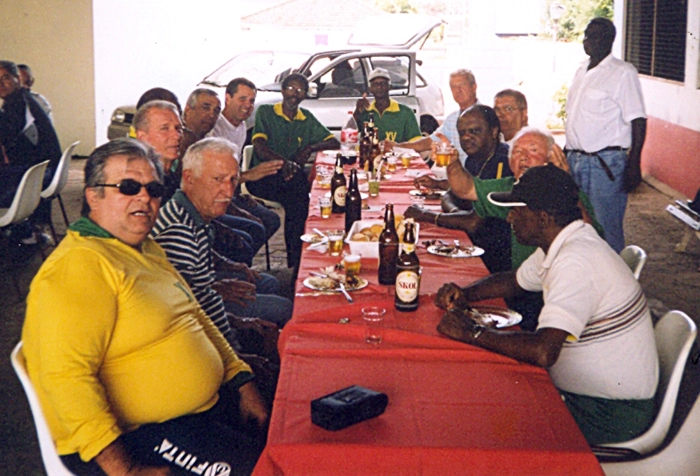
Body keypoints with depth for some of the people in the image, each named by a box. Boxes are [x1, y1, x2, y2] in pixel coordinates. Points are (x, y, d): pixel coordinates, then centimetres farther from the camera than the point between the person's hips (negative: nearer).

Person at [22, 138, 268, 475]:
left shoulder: (146, 249, 14)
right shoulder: (78, 267, -18)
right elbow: (65, 376, -26)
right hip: (132, 436, -9)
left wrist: (243, 383, 12)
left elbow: (195, 318, 23)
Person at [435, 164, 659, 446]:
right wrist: (465, 294, 4)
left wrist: (472, 332, -25)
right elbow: (515, 281, 23)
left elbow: (543, 352, -38)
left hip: (609, 415, -9)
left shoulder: (575, 261, -27)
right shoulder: (562, 244, 4)